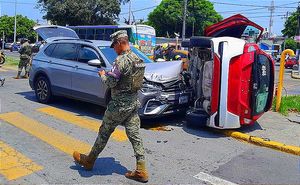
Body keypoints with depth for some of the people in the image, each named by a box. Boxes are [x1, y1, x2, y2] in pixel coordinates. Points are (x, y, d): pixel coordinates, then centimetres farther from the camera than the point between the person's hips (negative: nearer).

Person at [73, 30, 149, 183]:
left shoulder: (121, 60, -19)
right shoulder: (137, 59, 8)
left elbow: (110, 82, -19)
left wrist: (103, 74, 1)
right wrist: (111, 74, 15)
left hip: (119, 105, -7)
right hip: (133, 103, 8)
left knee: (104, 133, 10)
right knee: (134, 136, 8)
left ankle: (88, 161, 30)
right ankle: (141, 171, 11)